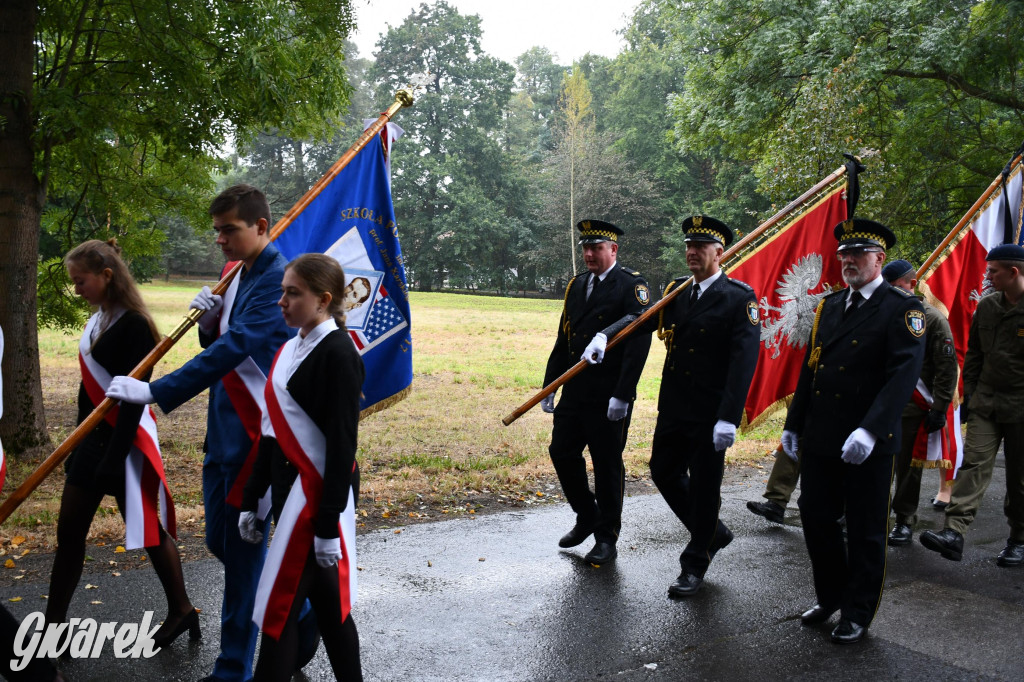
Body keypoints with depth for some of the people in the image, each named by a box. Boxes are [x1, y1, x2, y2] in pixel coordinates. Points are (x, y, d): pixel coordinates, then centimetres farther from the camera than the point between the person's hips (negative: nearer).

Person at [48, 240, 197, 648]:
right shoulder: (98, 319, 9)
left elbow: (134, 397, -20)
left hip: (124, 441, -9)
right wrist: (79, 444, 18)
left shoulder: (133, 325, -18)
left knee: (146, 528, 1)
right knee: (69, 529, 15)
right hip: (93, 437, 9)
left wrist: (115, 458, -21)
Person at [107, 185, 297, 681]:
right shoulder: (237, 278, 13)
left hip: (252, 435, -9)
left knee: (242, 551, 0)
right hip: (223, 431, 9)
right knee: (222, 541, 18)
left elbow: (236, 347, -26)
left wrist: (155, 392, -29)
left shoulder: (276, 280, -16)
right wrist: (208, 323, -4)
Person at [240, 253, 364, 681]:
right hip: (289, 489, 9)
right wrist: (252, 499, 16)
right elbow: (273, 431, 15)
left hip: (319, 493, -8)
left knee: (279, 606, -1)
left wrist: (329, 525, -17)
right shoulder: (291, 349, 11)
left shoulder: (337, 353, -15)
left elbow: (342, 444, -18)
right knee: (325, 601, 17)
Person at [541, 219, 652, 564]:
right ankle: (587, 517, 32)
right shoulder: (576, 286, 13)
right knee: (562, 453, 11)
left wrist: (623, 395, -21)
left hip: (608, 398, -7)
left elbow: (639, 342, -16)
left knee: (608, 466, 3)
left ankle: (607, 539, 19)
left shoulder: (632, 286, -8)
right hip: (574, 393, 7)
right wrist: (549, 387, 14)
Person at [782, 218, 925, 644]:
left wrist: (870, 431, -29)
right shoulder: (830, 305, 12)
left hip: (869, 443, -6)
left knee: (865, 531, 8)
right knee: (816, 519, 13)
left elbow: (904, 373, -19)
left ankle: (858, 615, 25)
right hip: (820, 438, 6)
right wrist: (793, 424, 14)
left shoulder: (902, 309, -8)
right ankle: (831, 597, 34)